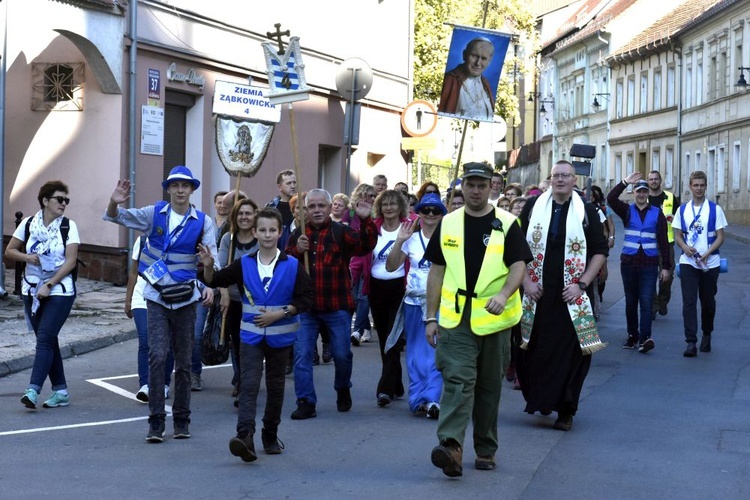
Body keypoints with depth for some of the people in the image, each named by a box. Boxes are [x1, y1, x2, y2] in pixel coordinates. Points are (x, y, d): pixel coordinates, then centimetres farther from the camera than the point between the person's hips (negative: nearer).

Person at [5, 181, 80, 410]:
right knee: (48, 341, 7)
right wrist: (27, 257, -11)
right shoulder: (28, 224, 5)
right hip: (32, 290, 4)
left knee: (45, 338, -14)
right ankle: (60, 391, 14)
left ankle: (33, 390, -20)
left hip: (60, 290, -4)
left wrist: (49, 285, -16)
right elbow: (9, 251, 10)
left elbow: (70, 262, -9)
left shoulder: (68, 226, -4)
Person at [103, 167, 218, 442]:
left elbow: (211, 257, -9)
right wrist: (115, 203, -25)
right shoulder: (154, 214, 1)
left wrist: (210, 285, -27)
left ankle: (181, 419, 20)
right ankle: (156, 420, -6)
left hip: (185, 298, 1)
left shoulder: (203, 222, -1)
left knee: (183, 362, 8)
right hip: (157, 297, -1)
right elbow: (117, 217, -1)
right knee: (157, 356, -12)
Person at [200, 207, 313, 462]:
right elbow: (215, 281, 7)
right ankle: (245, 436, -25)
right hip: (251, 335, 0)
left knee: (275, 385, 12)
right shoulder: (244, 264, 1)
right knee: (249, 385, -12)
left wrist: (280, 313, -16)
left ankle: (270, 435, 27)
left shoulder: (293, 266, -5)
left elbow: (306, 299, -6)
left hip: (280, 336, 0)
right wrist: (209, 267, -15)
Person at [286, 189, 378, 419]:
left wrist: (366, 221, -29)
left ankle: (343, 390, 34)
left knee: (342, 354, 6)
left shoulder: (341, 232, 0)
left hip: (337, 306, -2)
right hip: (305, 305, 2)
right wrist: (297, 250, -15)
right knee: (302, 354, -3)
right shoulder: (298, 234, 8)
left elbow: (366, 246, -16)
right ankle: (305, 402, 3)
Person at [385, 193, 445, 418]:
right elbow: (391, 267, 0)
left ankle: (431, 399, -10)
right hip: (414, 302, 2)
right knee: (416, 353, 6)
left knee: (436, 352, -9)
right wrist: (399, 241, -11)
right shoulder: (412, 238, 6)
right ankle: (418, 399, 12)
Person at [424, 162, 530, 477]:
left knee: (489, 387, 10)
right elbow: (436, 271, 10)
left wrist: (503, 295, -25)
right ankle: (451, 446, -24)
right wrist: (431, 317, 7)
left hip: (494, 319, 0)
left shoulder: (506, 224, 1)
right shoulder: (448, 224, 8)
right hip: (456, 318, 0)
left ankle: (486, 449, 21)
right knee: (457, 380, -14)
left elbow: (519, 265, -5)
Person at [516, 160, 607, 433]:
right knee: (534, 350, 4)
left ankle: (565, 411, 4)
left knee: (569, 352, -3)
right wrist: (526, 281, -2)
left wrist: (581, 284, -5)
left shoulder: (586, 211, 2)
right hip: (536, 294, 1)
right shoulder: (533, 206, 4)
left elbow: (600, 251, 4)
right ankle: (538, 399, 23)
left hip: (570, 297, -1)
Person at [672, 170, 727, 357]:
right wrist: (685, 247, -12)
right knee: (689, 302, -9)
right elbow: (678, 236, 10)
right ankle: (691, 342, -12)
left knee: (708, 301, 11)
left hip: (710, 263, -1)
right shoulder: (682, 209, 7)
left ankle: (706, 336, 31)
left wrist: (706, 254, -16)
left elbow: (720, 237, -1)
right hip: (688, 263, 1)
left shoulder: (715, 209, 0)